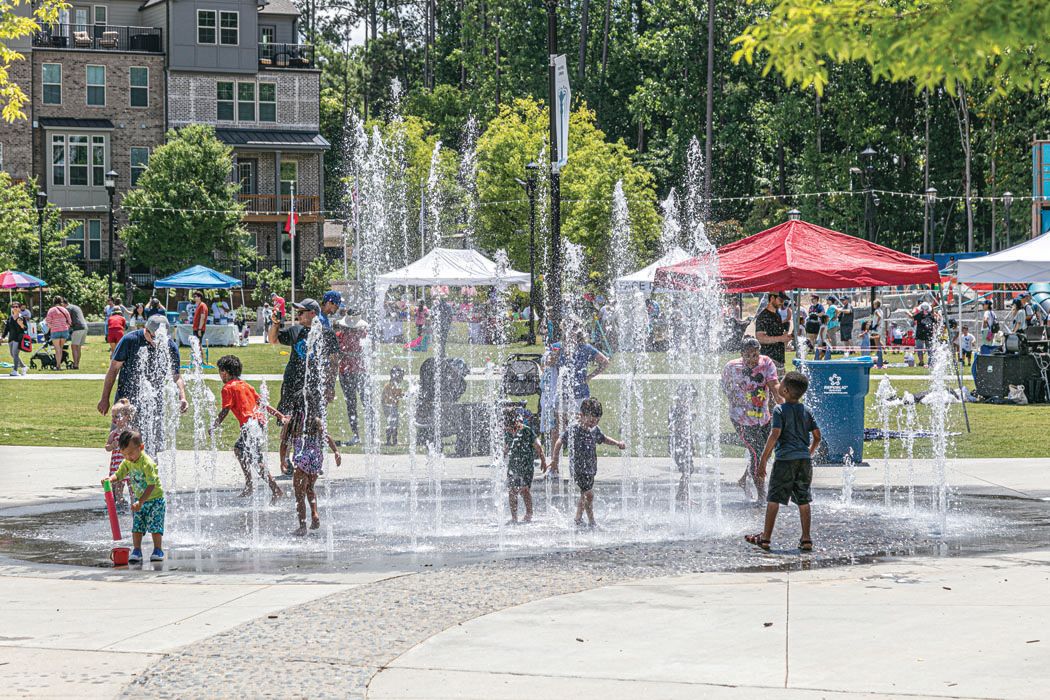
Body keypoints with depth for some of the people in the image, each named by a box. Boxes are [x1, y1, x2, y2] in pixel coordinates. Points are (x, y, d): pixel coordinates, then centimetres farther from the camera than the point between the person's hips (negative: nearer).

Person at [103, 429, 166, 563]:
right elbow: (118, 474, 3)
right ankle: (136, 550, 8)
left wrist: (141, 502, -33)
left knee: (155, 526, -6)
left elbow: (151, 485, -29)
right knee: (137, 526, 3)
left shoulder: (147, 463, -27)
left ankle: (158, 550, 4)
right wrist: (110, 479, -23)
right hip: (139, 499, 7)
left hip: (154, 498, -7)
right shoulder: (127, 462, -3)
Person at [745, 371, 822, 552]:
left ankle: (765, 538, 4)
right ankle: (806, 539, 9)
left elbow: (775, 435, -14)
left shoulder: (780, 410, -6)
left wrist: (763, 459, -11)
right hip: (804, 460, 5)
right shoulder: (806, 412, 10)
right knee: (803, 500, 10)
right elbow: (817, 437, 11)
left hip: (785, 458, -5)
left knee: (774, 499, 2)